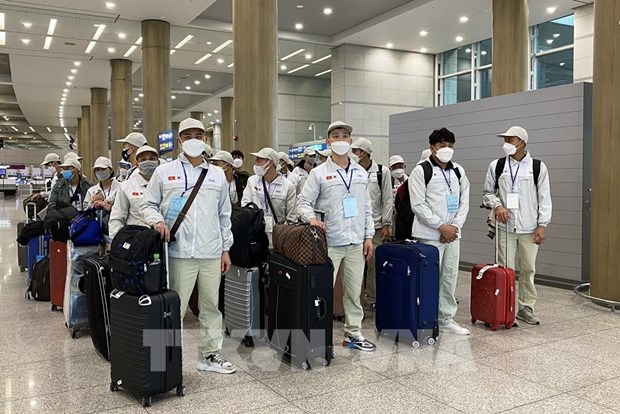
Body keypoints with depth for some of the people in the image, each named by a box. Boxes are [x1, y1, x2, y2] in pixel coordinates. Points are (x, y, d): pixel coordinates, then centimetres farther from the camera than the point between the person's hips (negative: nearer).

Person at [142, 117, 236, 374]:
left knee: (211, 306, 11)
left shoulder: (217, 175, 13)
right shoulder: (164, 172, 6)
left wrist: (226, 249, 11)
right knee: (175, 309, 3)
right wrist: (157, 220, -14)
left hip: (211, 253, 3)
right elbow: (148, 205, 8)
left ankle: (210, 355, 24)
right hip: (179, 252, -3)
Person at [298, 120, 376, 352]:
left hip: (356, 243, 4)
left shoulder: (361, 173, 11)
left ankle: (353, 333, 24)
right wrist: (311, 217, -22)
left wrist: (368, 236, 8)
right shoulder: (319, 173, -2)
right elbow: (303, 202, -2)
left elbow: (367, 207, 13)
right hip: (329, 242, -4)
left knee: (354, 291, 12)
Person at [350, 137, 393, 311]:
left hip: (375, 226, -1)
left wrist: (386, 224, -3)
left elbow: (388, 199, 2)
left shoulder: (382, 172, 1)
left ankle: (372, 300, 14)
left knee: (374, 264, 2)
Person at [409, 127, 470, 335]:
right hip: (430, 235, -5)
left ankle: (447, 319, 22)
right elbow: (418, 205, -12)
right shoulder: (421, 171, -6)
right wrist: (441, 226, -14)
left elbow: (464, 202, 9)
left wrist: (454, 226, -5)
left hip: (452, 234, 6)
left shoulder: (458, 171, 11)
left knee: (450, 277, 11)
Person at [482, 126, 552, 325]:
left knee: (528, 269, 8)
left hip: (529, 228, 0)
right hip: (506, 227, 0)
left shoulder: (538, 167, -1)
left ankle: (526, 308, 21)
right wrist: (497, 205, -12)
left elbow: (544, 198, 0)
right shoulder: (496, 166, 2)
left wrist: (542, 224, -6)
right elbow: (488, 192, 8)